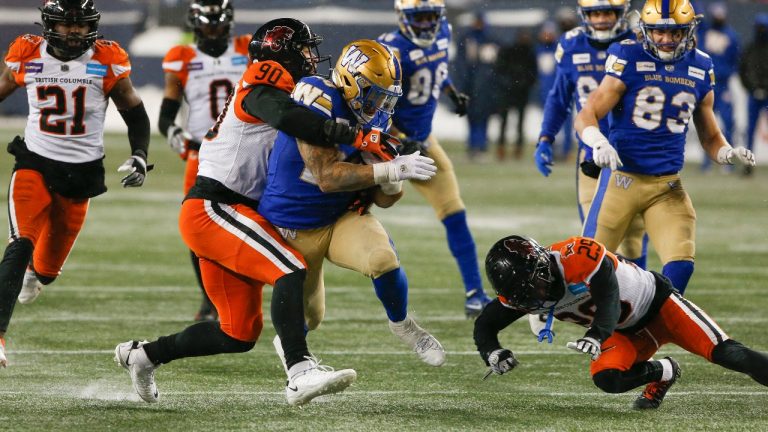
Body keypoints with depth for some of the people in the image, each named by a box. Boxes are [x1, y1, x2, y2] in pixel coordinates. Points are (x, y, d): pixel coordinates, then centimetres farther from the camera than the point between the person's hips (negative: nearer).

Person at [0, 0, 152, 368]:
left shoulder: (108, 62, -7)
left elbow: (134, 112, 6)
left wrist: (139, 155, -7)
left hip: (81, 172, 1)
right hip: (34, 164, -1)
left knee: (50, 262, 12)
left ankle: (38, 272, 51)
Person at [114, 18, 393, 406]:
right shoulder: (264, 82, -7)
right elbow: (289, 118, -28)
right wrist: (356, 138, -26)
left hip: (229, 214, 10)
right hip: (211, 209, -10)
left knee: (240, 334, 10)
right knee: (290, 270, -26)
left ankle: (143, 355, 24)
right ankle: (300, 373, -37)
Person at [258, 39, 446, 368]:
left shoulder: (376, 119, -4)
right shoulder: (318, 101, -24)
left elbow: (382, 199, 1)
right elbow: (327, 177, -30)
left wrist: (391, 185, -23)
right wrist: (392, 170, -31)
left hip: (343, 217, 4)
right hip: (295, 227, -4)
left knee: (382, 258, -28)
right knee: (308, 318, 11)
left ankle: (402, 325, 1)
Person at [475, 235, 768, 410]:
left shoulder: (578, 256, -34)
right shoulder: (523, 289, -13)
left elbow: (609, 302, -41)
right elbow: (485, 324, -4)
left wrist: (596, 336, -60)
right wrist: (492, 354, -26)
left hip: (656, 303, -6)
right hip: (627, 333, 6)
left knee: (723, 353, -20)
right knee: (607, 380, -19)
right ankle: (663, 373, 8)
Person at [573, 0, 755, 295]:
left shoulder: (699, 70, 6)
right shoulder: (629, 62, -8)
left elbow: (710, 136, 16)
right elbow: (586, 116, -9)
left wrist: (729, 154, -5)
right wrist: (599, 143, -30)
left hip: (667, 186, 3)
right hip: (622, 178, -3)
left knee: (681, 265, -12)